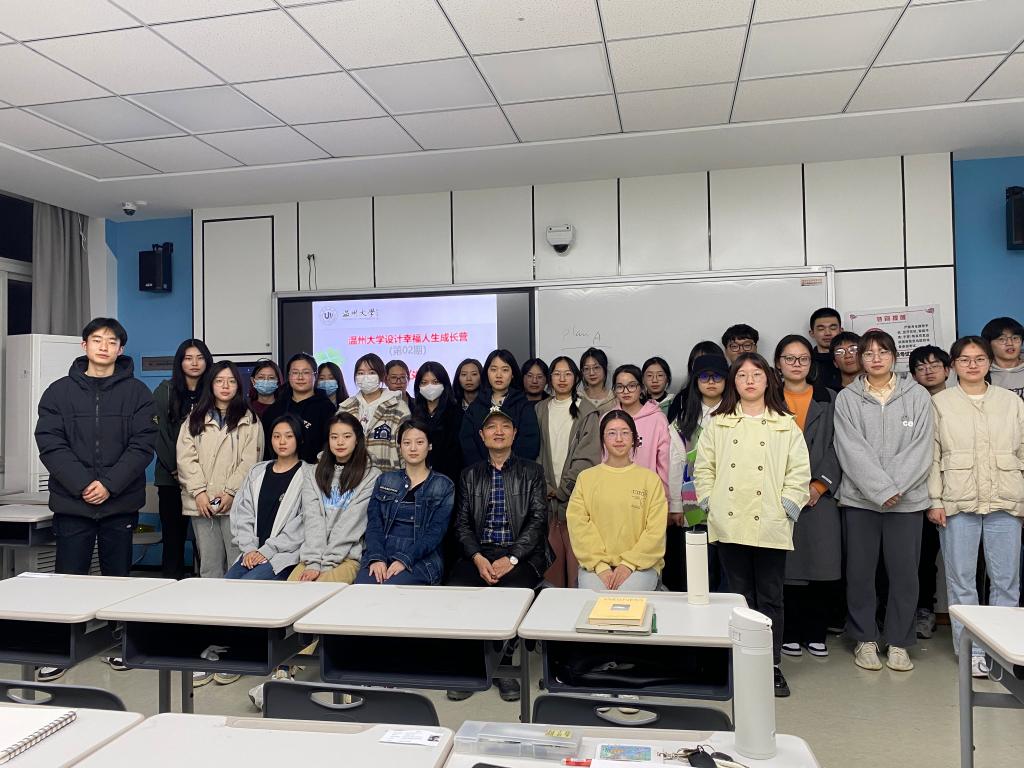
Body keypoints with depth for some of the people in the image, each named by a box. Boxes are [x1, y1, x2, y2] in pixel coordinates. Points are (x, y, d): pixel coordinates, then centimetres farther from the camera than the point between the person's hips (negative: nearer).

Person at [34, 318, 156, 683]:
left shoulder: (137, 393, 3)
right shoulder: (59, 392, 5)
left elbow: (142, 445, -4)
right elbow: (50, 444, -3)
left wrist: (109, 484, -14)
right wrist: (82, 484, -14)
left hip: (121, 503, 0)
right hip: (72, 502, 0)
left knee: (118, 577, 10)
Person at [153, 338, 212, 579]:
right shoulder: (166, 390, 3)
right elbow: (158, 431, -2)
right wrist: (175, 467, -7)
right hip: (171, 476, -1)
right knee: (173, 532, 1)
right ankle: (171, 579, 11)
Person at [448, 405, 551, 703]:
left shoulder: (532, 471, 10)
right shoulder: (470, 474, 17)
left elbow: (538, 521, 0)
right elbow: (462, 523, 9)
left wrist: (511, 559, -13)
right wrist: (477, 558, -10)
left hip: (521, 554, -2)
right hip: (479, 553, 2)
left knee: (513, 591, -32)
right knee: (456, 589, -26)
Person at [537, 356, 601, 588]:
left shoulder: (587, 411, 1)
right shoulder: (540, 410, 12)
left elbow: (588, 456, -5)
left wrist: (563, 489, -7)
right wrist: (546, 486, -2)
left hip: (576, 494, -3)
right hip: (547, 495, 3)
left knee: (576, 555, -5)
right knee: (551, 553, 2)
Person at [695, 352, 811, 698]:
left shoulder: (786, 425, 6)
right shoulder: (718, 424, 8)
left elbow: (799, 473, 3)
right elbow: (703, 468, 8)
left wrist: (785, 507, -6)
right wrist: (711, 503, -1)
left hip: (770, 526, -1)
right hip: (729, 524, 1)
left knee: (770, 598, 7)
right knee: (740, 596, 10)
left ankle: (772, 665, 18)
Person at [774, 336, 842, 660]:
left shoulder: (828, 399, 11)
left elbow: (836, 446, 5)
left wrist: (820, 485, -6)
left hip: (821, 494, 2)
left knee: (821, 566, 1)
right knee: (787, 567, -1)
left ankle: (815, 632, 16)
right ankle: (790, 633, 12)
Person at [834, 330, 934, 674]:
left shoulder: (917, 395, 5)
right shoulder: (847, 398, 2)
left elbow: (920, 448, -2)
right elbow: (852, 450, -6)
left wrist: (896, 487, -12)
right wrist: (882, 489, -14)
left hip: (907, 499, 1)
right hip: (860, 497, 0)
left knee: (904, 572, 5)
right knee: (860, 572, 6)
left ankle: (898, 642, 20)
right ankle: (865, 639, 20)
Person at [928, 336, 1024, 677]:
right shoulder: (940, 403, 4)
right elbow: (932, 455, 2)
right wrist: (934, 501, -4)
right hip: (957, 503, -2)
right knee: (961, 580, 3)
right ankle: (971, 650, 14)